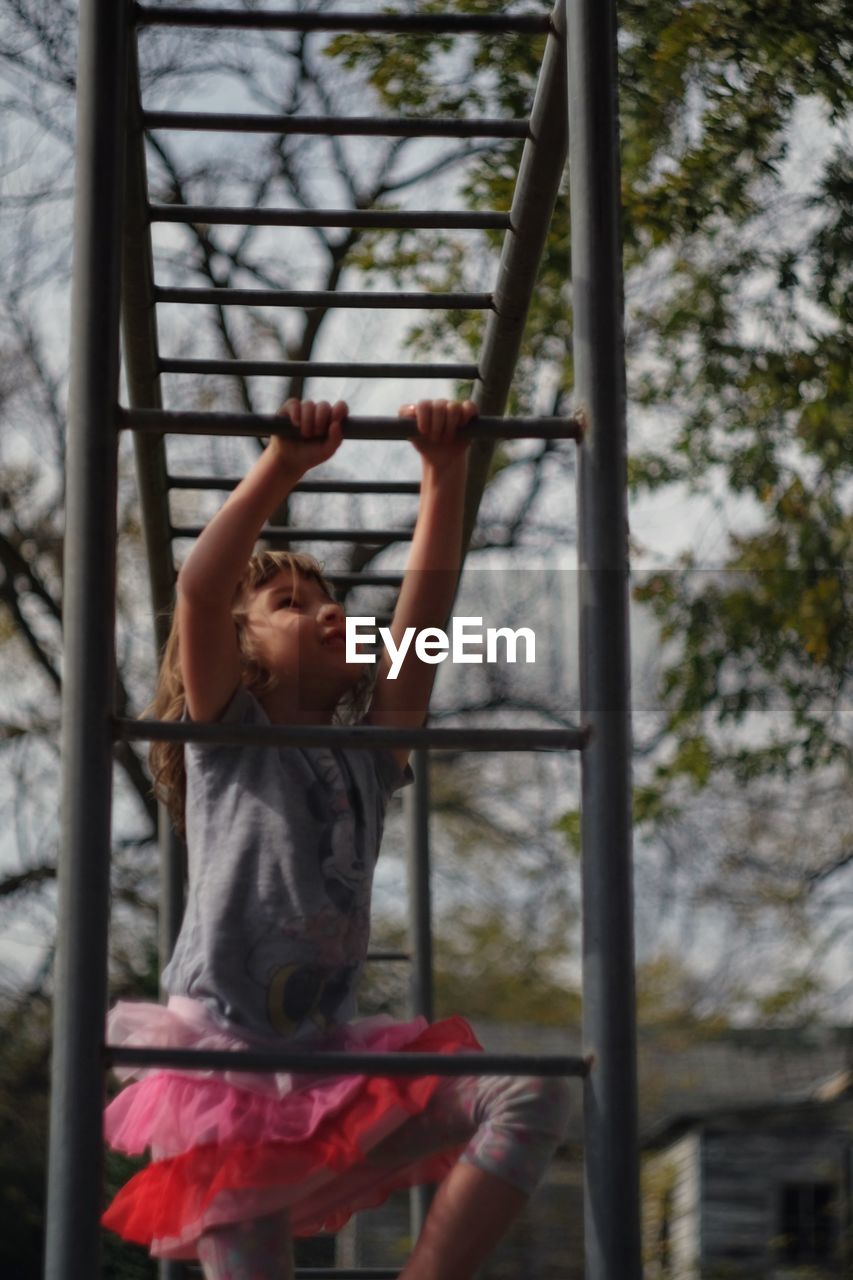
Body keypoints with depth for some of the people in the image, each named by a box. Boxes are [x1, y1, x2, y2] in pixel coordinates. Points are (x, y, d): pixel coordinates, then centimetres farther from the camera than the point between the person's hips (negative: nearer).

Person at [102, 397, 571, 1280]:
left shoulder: (366, 759, 18)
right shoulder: (226, 739, 7)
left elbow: (423, 614, 9)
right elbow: (198, 592, -10)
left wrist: (445, 475, 2)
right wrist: (281, 467, -15)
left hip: (332, 1056, 4)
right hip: (224, 1056, -4)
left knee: (530, 1098, -17)